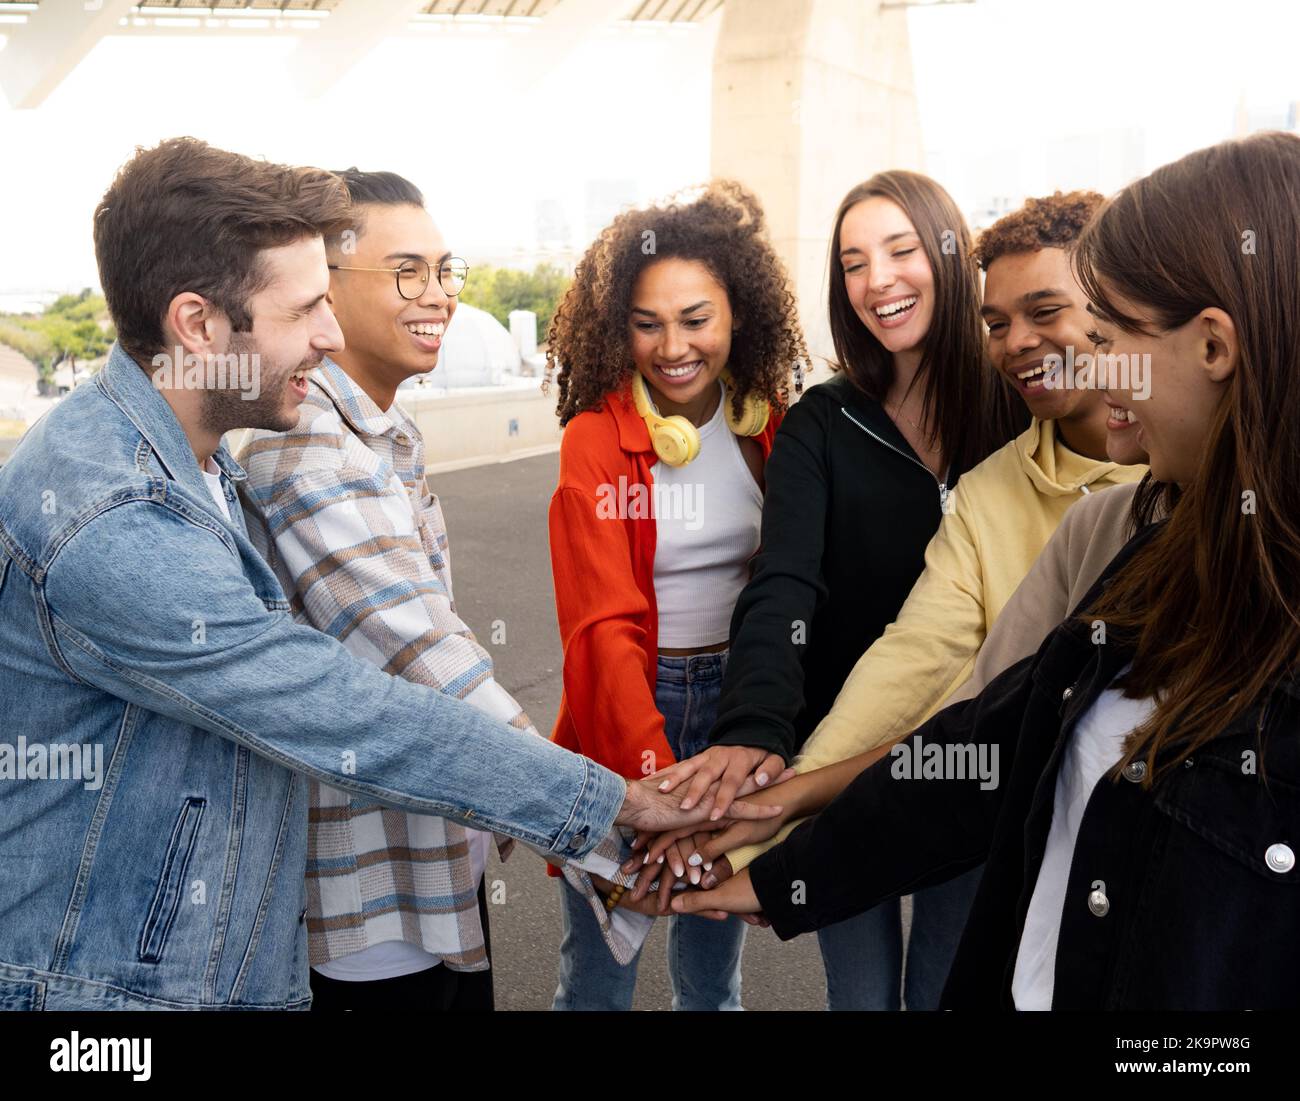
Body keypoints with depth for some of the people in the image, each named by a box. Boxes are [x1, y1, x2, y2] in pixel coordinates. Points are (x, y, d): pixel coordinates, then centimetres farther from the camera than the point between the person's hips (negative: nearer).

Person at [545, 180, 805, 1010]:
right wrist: (655, 779, -29)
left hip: (740, 701, 3)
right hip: (623, 715, -3)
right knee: (601, 970, 8)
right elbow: (602, 626, -17)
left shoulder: (772, 426, 0)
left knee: (716, 970, 17)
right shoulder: (596, 438, -11)